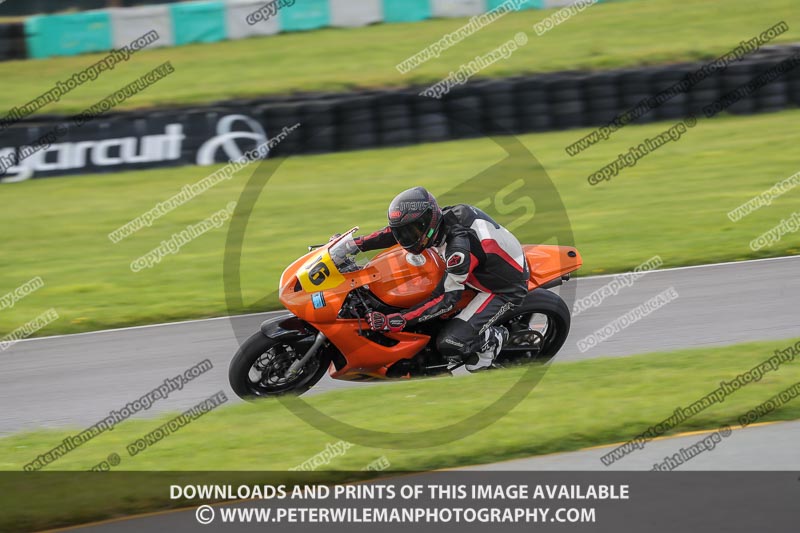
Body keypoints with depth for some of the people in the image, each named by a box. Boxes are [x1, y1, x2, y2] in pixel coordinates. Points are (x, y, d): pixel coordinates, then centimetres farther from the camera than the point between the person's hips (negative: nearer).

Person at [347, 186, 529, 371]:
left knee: (449, 344, -20)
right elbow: (396, 231, 4)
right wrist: (355, 244, -4)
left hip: (505, 289, -9)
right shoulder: (440, 217, -11)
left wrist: (395, 321, -35)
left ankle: (494, 338, 8)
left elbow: (446, 299, -31)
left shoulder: (459, 246, -35)